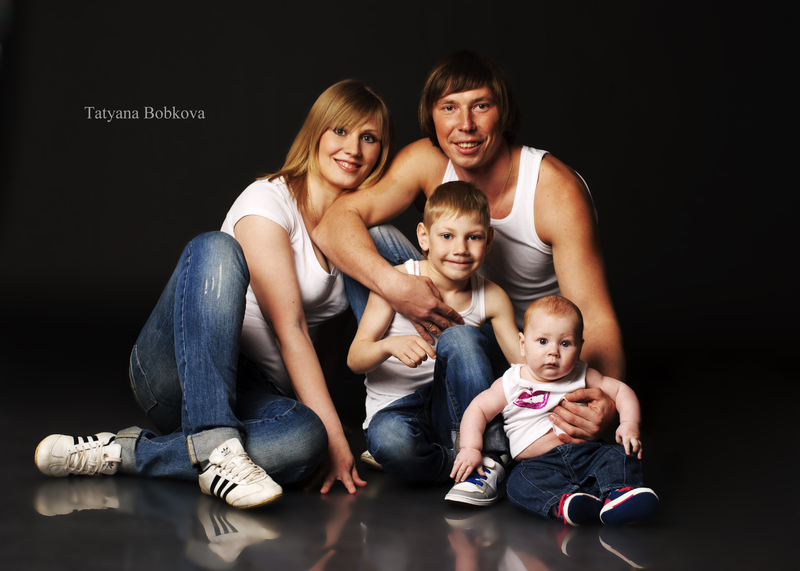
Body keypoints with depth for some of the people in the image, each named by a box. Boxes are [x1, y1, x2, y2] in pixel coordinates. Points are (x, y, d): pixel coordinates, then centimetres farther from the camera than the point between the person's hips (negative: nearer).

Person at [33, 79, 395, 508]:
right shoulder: (269, 200, -7)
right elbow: (289, 328, -16)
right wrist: (335, 435, -20)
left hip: (254, 394, 4)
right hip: (172, 372, -3)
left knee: (305, 438, -34)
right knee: (214, 247, -33)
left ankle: (125, 454, -25)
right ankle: (216, 443, -40)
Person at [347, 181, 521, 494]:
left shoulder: (492, 298, -1)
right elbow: (355, 358, -10)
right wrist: (389, 345, -33)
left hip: (454, 407, 3)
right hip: (395, 409, -2)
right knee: (389, 442, -39)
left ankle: (486, 455, -22)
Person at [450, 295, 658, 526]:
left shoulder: (582, 377, 10)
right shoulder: (510, 384, 5)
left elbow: (622, 391, 13)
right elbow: (477, 410, 7)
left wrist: (629, 425, -5)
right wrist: (470, 448, -7)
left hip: (587, 454, 2)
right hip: (539, 465, -2)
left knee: (621, 454, -21)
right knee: (520, 483, -31)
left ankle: (617, 494, -42)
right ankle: (561, 503, -53)